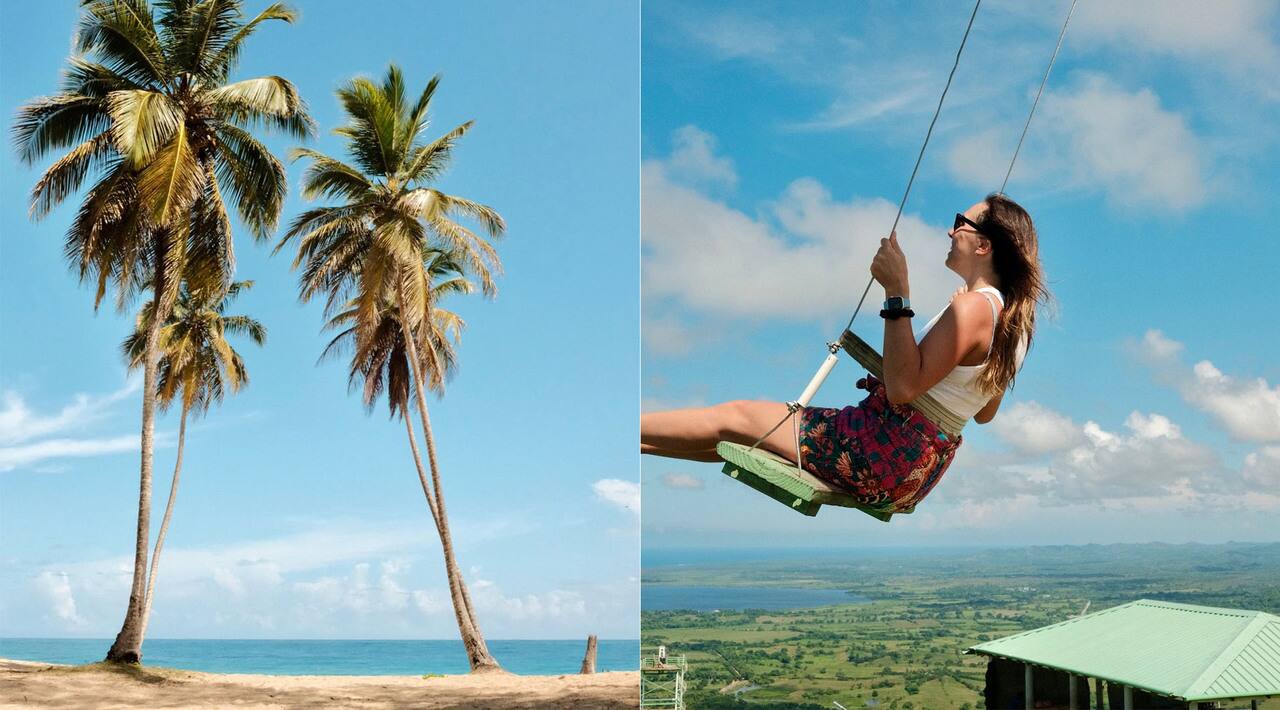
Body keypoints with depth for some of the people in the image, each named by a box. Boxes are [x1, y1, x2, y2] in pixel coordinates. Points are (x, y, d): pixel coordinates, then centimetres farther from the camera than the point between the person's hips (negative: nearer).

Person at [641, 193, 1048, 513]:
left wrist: (897, 292, -27)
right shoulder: (1011, 316, 9)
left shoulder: (974, 306, -19)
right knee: (739, 442, 17)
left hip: (887, 454, -9)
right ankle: (643, 444, 25)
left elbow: (903, 387, -27)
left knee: (734, 416, 2)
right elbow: (984, 414, 20)